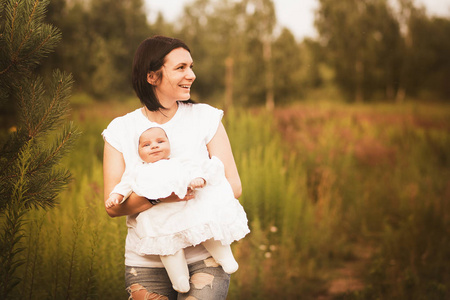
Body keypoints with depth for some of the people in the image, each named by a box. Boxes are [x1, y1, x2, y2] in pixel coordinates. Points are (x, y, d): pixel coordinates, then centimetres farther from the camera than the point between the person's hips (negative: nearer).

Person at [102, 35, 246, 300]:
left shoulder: (206, 118, 2)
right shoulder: (120, 131, 1)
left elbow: (234, 187, 0)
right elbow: (113, 206, -4)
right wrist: (157, 196, -23)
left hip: (204, 258, 0)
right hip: (147, 263, 1)